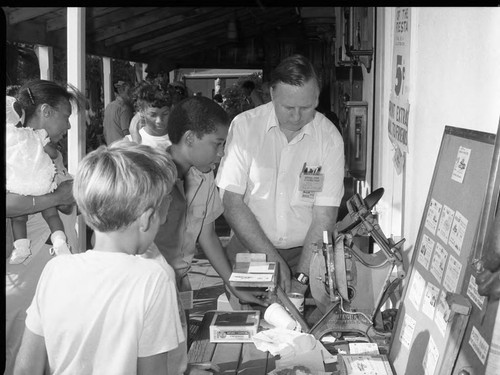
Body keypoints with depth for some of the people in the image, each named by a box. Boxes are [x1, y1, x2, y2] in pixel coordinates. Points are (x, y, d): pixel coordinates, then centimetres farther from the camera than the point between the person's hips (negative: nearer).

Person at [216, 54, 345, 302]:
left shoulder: (329, 138, -6)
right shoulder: (244, 126, -7)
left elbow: (324, 216, -9)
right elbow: (231, 203, -9)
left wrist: (301, 278, -19)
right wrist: (272, 258, -16)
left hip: (306, 252, 1)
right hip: (249, 249, 0)